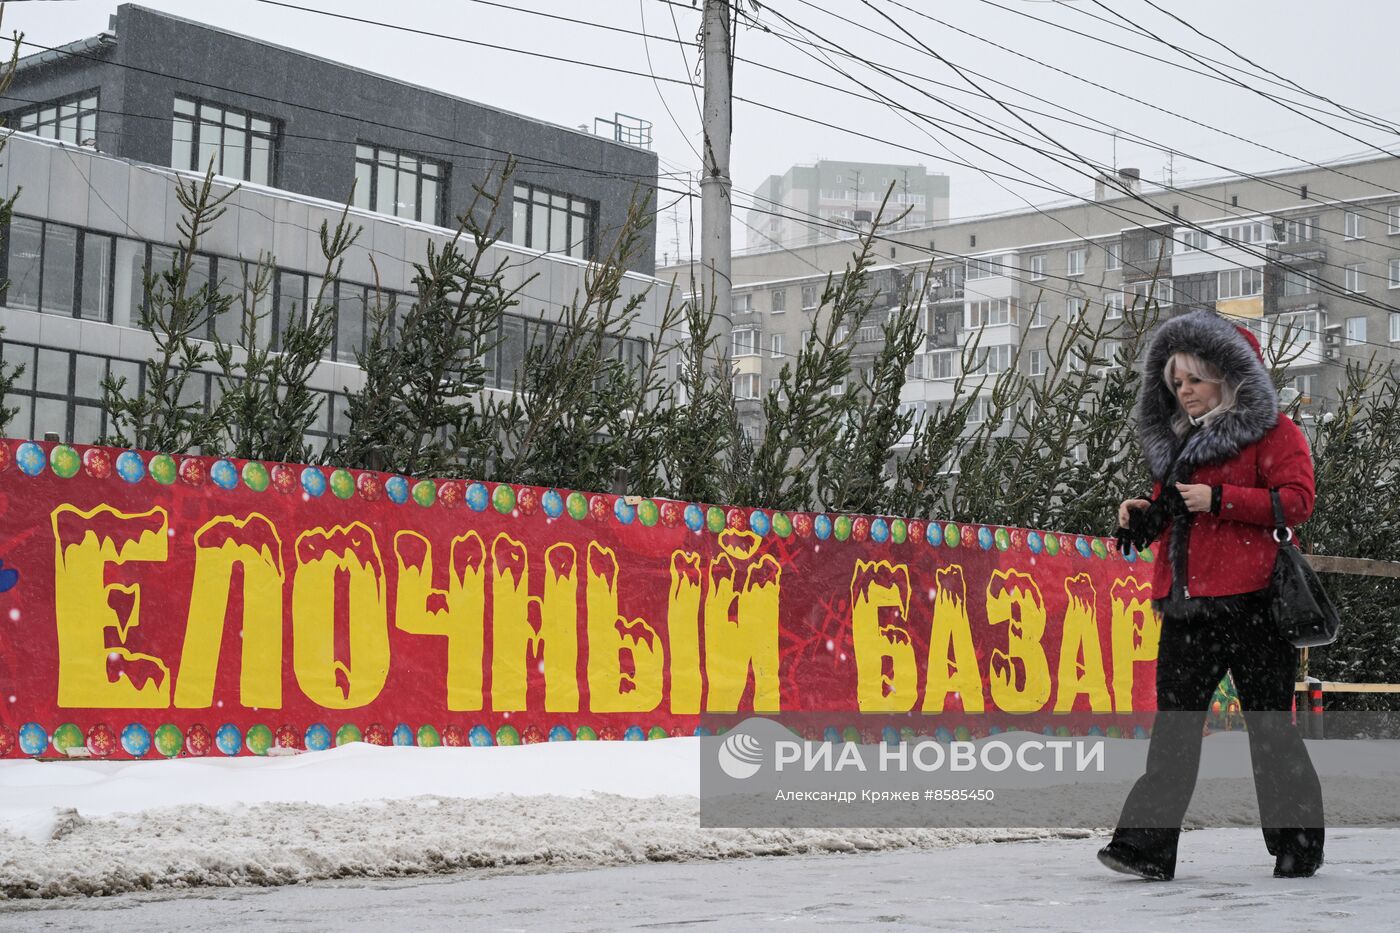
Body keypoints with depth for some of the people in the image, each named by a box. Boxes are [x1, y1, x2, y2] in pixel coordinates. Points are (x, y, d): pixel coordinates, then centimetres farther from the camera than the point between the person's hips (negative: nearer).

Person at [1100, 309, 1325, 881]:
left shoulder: (1272, 432, -1)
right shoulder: (1175, 439, 21)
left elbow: (1297, 501, -12)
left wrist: (1219, 499, -18)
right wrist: (1143, 516, 5)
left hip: (1249, 598, -6)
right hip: (1186, 602, 6)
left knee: (1269, 723, 1)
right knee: (1173, 722, -1)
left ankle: (1298, 845, 14)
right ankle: (1146, 845, -4)